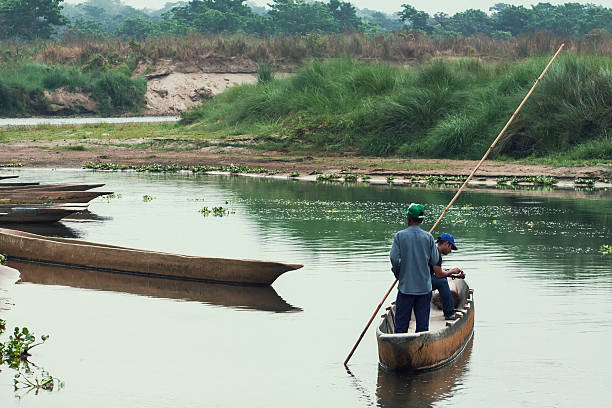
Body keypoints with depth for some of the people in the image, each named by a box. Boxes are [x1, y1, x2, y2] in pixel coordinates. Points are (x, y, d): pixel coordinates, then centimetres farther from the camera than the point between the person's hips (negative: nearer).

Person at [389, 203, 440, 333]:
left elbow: (394, 258, -11)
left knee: (401, 322, 6)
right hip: (424, 287, 1)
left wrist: (397, 272, 8)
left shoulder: (400, 236, -8)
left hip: (406, 287, -1)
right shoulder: (428, 237, -3)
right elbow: (435, 260, 1)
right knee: (423, 322, 7)